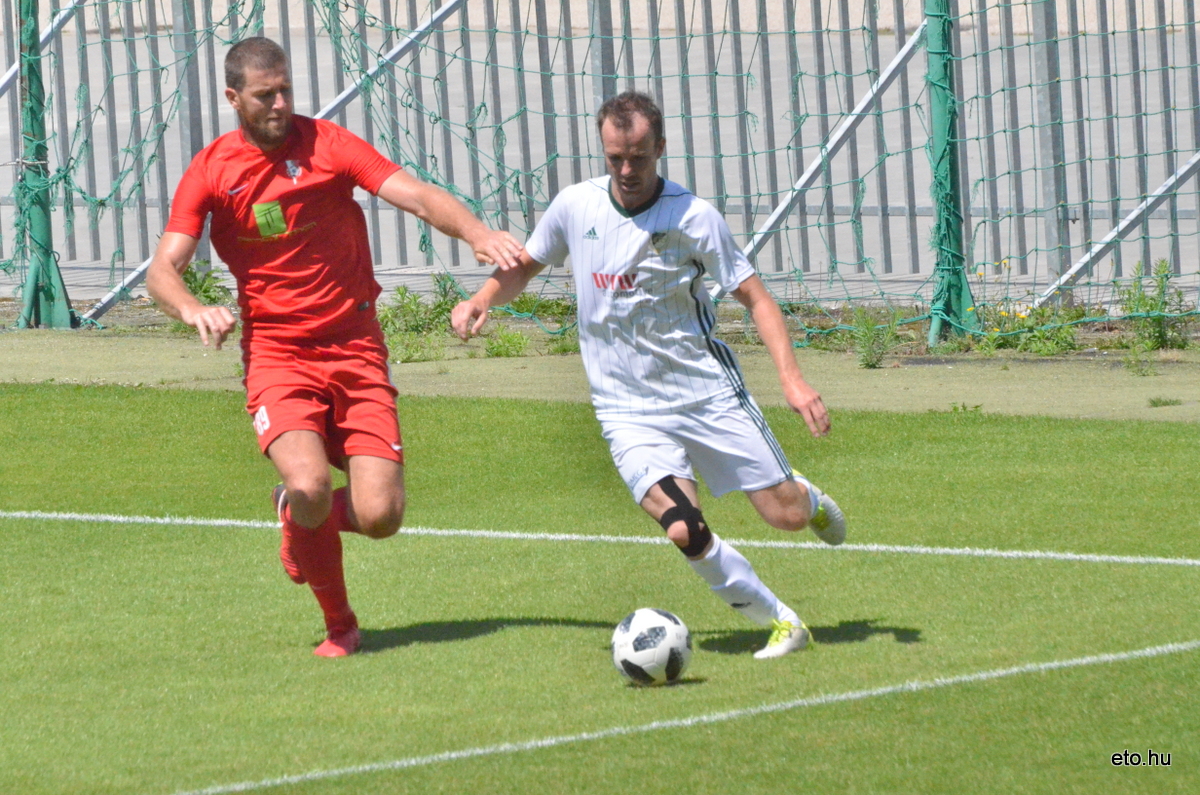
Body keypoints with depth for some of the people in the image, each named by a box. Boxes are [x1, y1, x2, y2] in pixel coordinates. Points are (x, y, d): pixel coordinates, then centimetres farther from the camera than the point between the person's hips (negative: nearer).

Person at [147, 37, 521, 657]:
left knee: (379, 516, -12)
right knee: (310, 486, -26)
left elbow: (415, 195, -11)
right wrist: (191, 308, -29)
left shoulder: (326, 144, -1)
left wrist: (476, 232, -30)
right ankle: (338, 623, 1)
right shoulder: (211, 172, 0)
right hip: (276, 356, -1)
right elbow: (162, 270, -6)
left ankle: (301, 513, 25)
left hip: (355, 351, 1)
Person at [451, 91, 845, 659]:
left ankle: (808, 496, 39)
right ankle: (779, 622, -3)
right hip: (629, 410, 1)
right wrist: (481, 300, -5)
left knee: (787, 515, -1)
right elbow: (523, 266, 16)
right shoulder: (576, 207, -2)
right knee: (684, 530, -22)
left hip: (709, 393, -1)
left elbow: (754, 298, -5)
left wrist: (791, 380, -16)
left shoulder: (693, 217, -10)